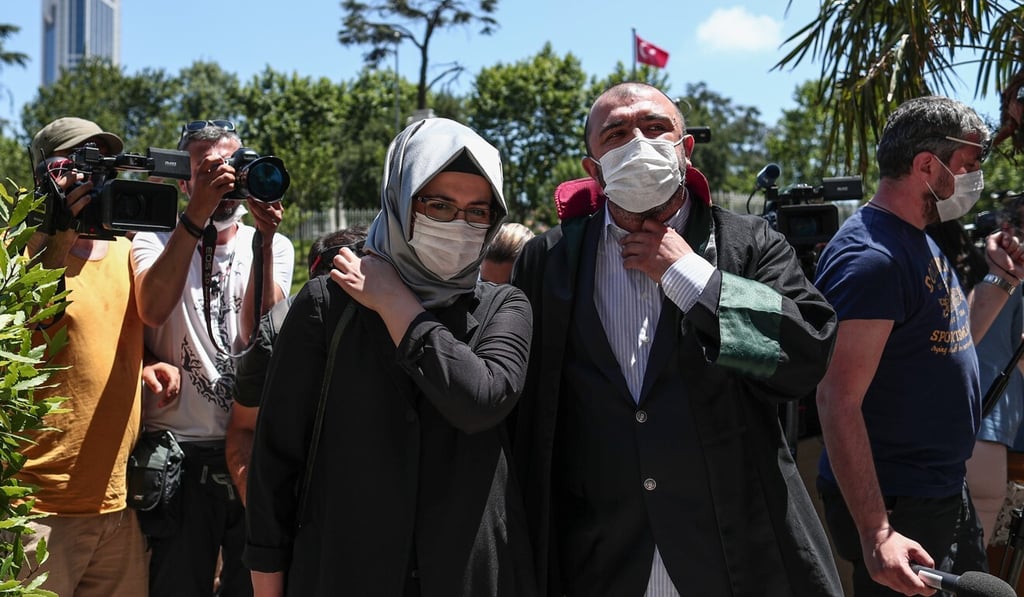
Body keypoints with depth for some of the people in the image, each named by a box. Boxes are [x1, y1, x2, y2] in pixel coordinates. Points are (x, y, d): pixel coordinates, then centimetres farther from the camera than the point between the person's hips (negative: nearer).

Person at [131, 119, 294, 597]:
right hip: (180, 452, -2)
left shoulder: (275, 247, 7)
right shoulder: (156, 240, 2)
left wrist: (264, 237, -17)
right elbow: (152, 309, -20)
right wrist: (196, 215, -22)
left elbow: (260, 334, -9)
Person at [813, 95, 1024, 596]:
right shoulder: (869, 258, -21)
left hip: (946, 494, 10)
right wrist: (875, 533, -30)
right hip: (896, 509, -10)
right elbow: (838, 401, -26)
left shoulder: (920, 243, 11)